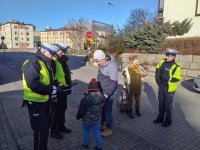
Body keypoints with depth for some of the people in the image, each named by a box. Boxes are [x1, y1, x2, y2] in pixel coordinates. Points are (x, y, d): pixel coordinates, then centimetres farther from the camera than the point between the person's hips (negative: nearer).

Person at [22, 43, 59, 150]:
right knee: (41, 131, 0)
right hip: (35, 102, -9)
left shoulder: (46, 63, 10)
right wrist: (50, 89, -23)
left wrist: (54, 86, 0)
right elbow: (33, 84, -30)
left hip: (44, 101, 9)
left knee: (45, 128, 22)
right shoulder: (33, 63, -19)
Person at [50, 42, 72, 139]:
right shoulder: (52, 61, -16)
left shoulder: (63, 60, 12)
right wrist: (57, 84, -26)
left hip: (64, 90, 9)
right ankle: (53, 131, 20)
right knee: (56, 111, 2)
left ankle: (61, 126, 37)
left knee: (63, 109, 19)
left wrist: (69, 84, 18)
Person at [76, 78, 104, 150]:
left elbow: (81, 110, -13)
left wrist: (78, 116, 3)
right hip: (97, 119, 3)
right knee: (97, 132, 15)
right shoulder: (102, 98, -9)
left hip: (87, 120, -3)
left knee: (85, 132, 18)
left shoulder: (85, 99, -22)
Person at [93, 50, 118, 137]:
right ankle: (102, 124, 38)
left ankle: (109, 129, 21)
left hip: (109, 92, -8)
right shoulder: (101, 64, 1)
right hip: (101, 91, 8)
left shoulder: (111, 66, -24)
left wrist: (107, 94, -29)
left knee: (107, 110, 4)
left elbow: (114, 82, -25)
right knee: (101, 108, 18)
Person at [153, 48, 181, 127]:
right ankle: (160, 118, 38)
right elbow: (157, 69, 13)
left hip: (169, 89, -6)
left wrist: (168, 78, -32)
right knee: (161, 103, 19)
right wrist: (157, 75, -3)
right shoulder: (163, 62, -1)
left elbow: (176, 78, -22)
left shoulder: (176, 67, -18)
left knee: (168, 105, 7)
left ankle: (168, 121, 26)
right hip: (161, 87, 6)